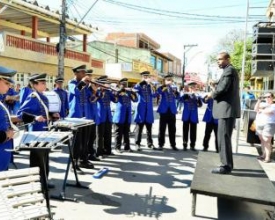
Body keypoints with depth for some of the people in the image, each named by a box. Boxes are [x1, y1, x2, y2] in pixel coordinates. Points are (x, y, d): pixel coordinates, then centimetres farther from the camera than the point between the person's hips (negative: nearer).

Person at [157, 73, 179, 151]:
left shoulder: (174, 88, 12)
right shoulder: (162, 88, 2)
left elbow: (177, 97, -4)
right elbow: (159, 91, -23)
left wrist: (175, 92, -22)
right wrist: (165, 85, -31)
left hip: (172, 110, 3)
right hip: (164, 110, -3)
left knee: (172, 129, 7)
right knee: (162, 128, 2)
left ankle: (173, 145, 15)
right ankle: (161, 144, 10)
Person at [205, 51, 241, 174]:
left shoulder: (229, 70, -10)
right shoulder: (229, 71, 23)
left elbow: (223, 88, -22)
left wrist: (212, 94, -5)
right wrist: (215, 93, 6)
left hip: (227, 109, -11)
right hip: (227, 109, 11)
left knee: (223, 137, -8)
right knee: (224, 137, 15)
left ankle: (226, 166, -3)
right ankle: (227, 164, 23)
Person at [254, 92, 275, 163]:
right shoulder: (262, 104, 18)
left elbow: (268, 112, -14)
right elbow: (256, 109, 7)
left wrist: (260, 110, 2)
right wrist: (259, 101, -2)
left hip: (268, 124, -6)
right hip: (259, 124, 6)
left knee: (267, 141, -9)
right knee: (262, 140, 7)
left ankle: (268, 157, -7)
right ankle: (263, 155, 15)